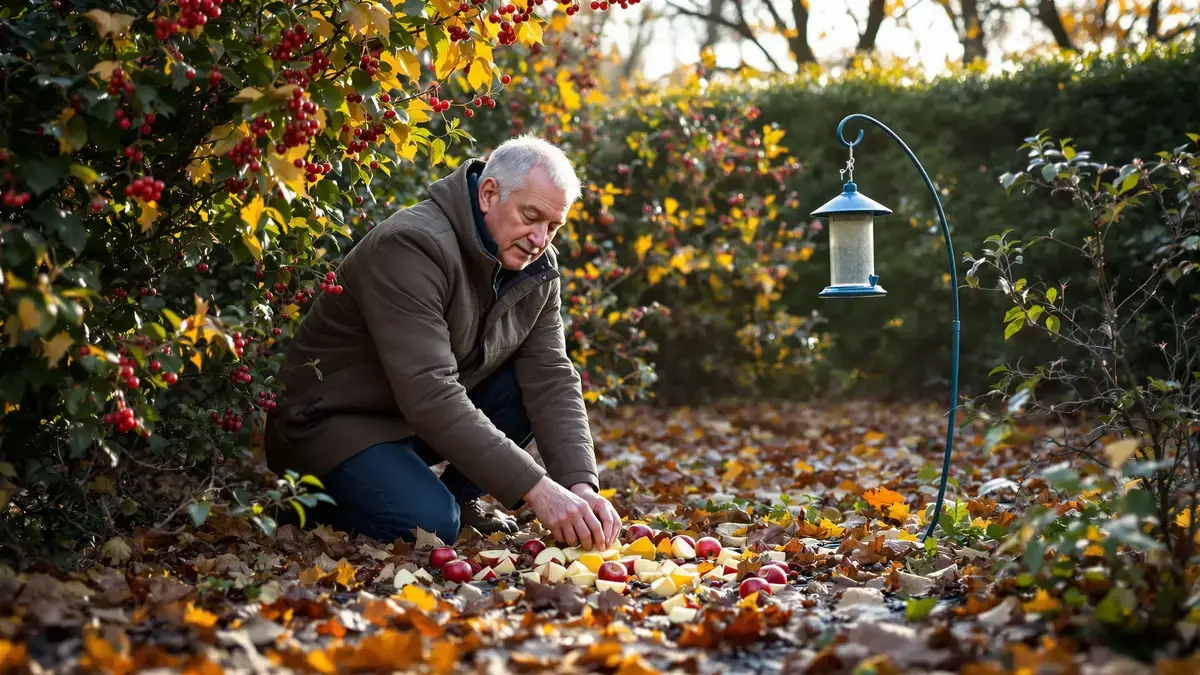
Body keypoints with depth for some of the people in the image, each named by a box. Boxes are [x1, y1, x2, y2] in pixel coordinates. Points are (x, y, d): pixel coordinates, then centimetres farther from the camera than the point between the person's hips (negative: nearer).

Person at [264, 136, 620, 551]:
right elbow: (429, 395, -36)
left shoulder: (537, 268, -2)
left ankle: (459, 497, 5)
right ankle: (316, 498, 0)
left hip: (433, 416, 8)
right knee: (431, 524, -29)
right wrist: (535, 488, -40)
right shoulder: (412, 246, -28)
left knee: (537, 382, -11)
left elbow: (550, 379, -9)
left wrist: (581, 485, -27)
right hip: (333, 420, -7)